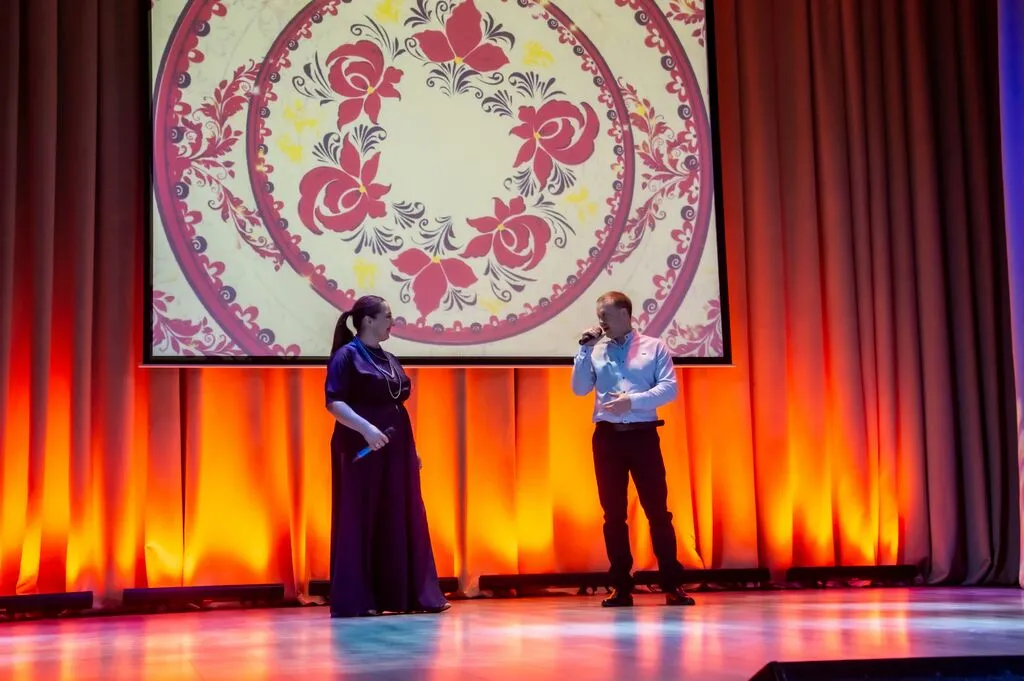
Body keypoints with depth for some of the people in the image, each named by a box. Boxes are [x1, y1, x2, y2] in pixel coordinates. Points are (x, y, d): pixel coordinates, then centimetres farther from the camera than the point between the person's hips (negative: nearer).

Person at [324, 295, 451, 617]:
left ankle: (406, 596, 12)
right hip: (362, 451, -8)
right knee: (360, 522, -4)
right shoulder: (346, 356, -7)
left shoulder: (387, 358, 16)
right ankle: (355, 600, 1)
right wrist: (366, 428, -29)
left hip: (395, 451, 8)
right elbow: (334, 402, -16)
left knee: (402, 522, 7)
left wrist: (411, 448, 18)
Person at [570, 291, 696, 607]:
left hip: (643, 435, -2)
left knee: (657, 509, -3)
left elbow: (669, 388, -5)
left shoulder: (654, 347, 4)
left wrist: (633, 400, -17)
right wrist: (585, 350, -5)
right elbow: (580, 389, 1)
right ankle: (621, 587, 10)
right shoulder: (596, 351, 11)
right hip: (607, 437, 3)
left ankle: (672, 584, 3)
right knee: (613, 513, 4)